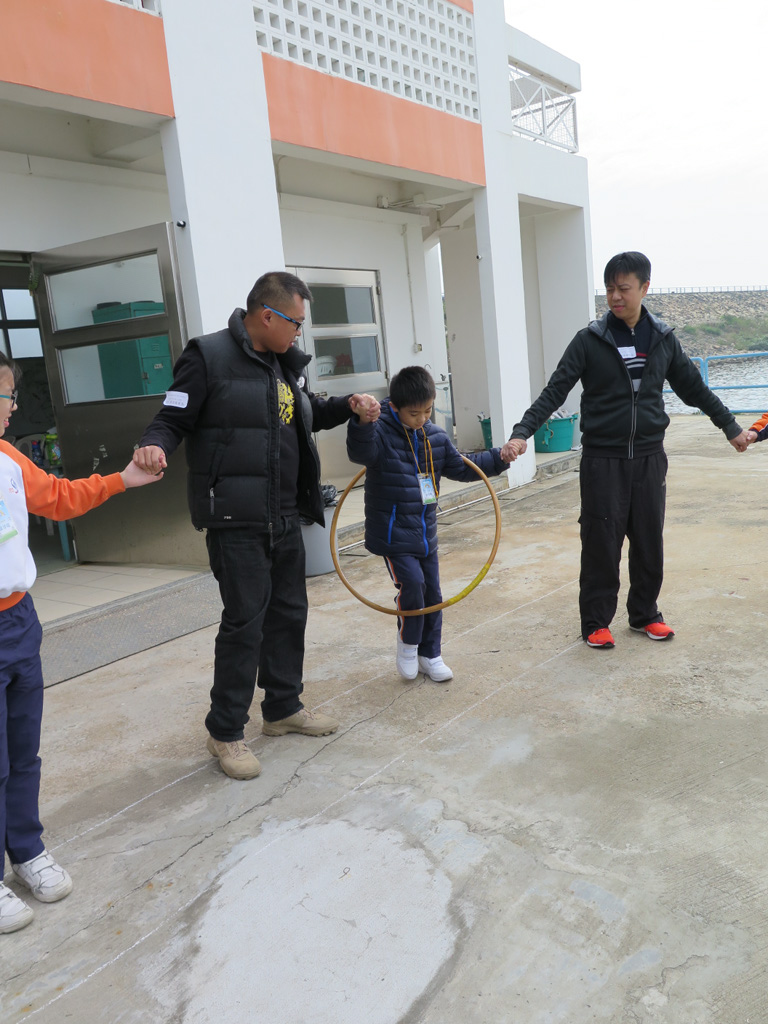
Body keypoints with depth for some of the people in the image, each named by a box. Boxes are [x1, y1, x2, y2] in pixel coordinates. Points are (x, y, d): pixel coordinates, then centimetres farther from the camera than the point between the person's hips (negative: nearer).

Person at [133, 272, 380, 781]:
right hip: (236, 522, -8)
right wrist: (155, 447, -29)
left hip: (285, 518, 8)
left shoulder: (288, 363, 13)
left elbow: (310, 413, 27)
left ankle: (284, 707, 35)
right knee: (244, 621, -4)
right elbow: (172, 419, -8)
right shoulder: (208, 356, -10)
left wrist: (349, 405, 10)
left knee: (289, 613, 16)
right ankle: (226, 731, 14)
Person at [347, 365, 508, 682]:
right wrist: (362, 423, -56)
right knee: (412, 583, -20)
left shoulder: (435, 437, 6)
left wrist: (499, 458, 9)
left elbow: (460, 467, 17)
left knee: (432, 593, 11)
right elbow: (360, 452, -36)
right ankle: (407, 644, 7)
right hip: (393, 534, -6)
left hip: (425, 533, 6)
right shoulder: (381, 434, -14)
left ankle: (430, 655, 29)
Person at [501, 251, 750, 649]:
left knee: (649, 541, 9)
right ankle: (595, 622, 15)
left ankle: (644, 614, 27)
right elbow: (555, 391, -8)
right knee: (601, 543, 0)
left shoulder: (663, 339, 5)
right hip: (603, 459, -3)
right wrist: (522, 433, -20)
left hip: (649, 457, 3)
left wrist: (731, 426, 21)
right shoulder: (590, 340, -4)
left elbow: (694, 389, 16)